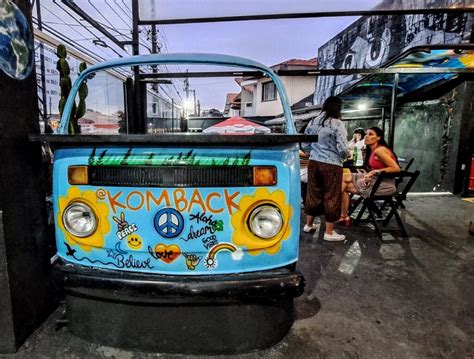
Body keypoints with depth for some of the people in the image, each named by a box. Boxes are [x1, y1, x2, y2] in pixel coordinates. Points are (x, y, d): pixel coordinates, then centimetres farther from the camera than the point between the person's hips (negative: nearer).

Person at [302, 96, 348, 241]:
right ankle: (329, 232, 13)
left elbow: (305, 144, 11)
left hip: (313, 162, 6)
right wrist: (343, 157, 6)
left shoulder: (312, 122, 6)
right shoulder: (337, 124, -12)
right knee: (331, 196, 5)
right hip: (331, 165, -6)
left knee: (313, 193, 16)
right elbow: (343, 149, -15)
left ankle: (309, 224, 30)